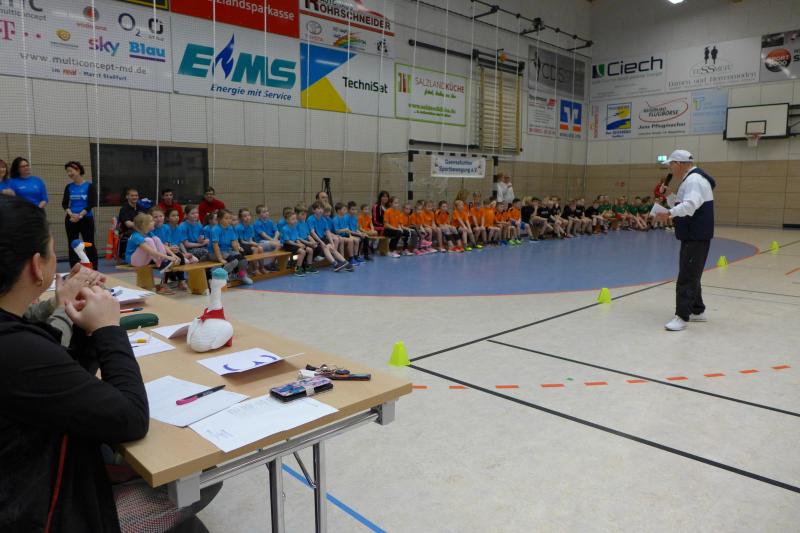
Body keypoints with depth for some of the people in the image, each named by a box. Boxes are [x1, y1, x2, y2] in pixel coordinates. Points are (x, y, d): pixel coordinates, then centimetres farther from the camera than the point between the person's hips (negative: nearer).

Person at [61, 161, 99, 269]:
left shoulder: (89, 186, -3)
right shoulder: (68, 187, 8)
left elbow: (91, 204, -10)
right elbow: (64, 203, 2)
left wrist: (80, 215, -18)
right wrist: (71, 214, -17)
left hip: (86, 219, -4)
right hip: (70, 219, 4)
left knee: (89, 245, 0)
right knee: (72, 245, 6)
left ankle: (94, 270, 5)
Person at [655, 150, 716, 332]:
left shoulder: (694, 180, -17)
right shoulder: (690, 179, 17)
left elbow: (690, 205, -33)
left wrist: (669, 213, -45)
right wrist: (671, 214, 8)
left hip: (697, 237, -11)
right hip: (692, 235, 11)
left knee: (687, 277, -10)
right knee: (691, 274, 18)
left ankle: (682, 316, -8)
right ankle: (698, 311, 29)